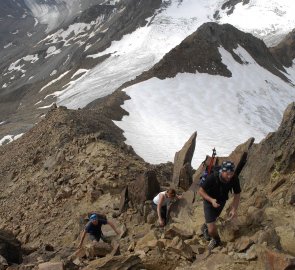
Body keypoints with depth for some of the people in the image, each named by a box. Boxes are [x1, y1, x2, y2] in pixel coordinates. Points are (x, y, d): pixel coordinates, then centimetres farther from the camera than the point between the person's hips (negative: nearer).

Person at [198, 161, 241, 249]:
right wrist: (211, 200, -38)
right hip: (209, 201, -4)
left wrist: (234, 209, -27)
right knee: (212, 230, -10)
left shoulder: (235, 179, -28)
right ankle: (216, 240, 22)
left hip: (221, 201, 4)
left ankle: (205, 227, 62)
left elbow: (237, 195, -14)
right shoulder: (212, 178, -37)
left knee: (213, 219, 30)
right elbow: (200, 191, -24)